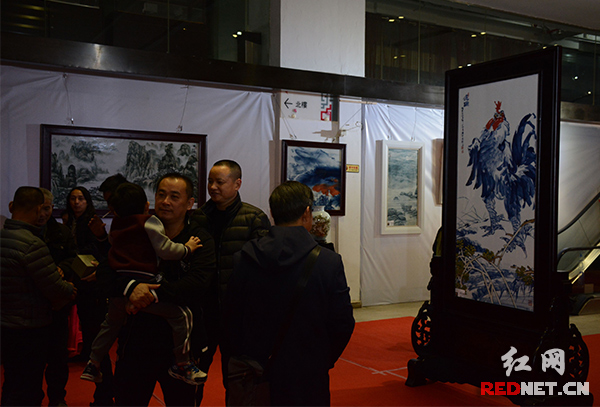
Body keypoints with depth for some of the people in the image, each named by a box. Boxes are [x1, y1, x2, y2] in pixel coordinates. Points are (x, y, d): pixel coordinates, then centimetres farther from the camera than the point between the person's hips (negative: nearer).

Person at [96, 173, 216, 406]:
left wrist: (154, 294, -27)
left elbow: (198, 282, -20)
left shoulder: (200, 241, -3)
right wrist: (130, 287, -25)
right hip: (135, 342, 2)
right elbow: (105, 274, -5)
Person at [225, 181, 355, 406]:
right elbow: (343, 325, -9)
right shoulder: (329, 262, -13)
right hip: (308, 382, -2)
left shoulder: (242, 260, -6)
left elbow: (232, 320, 0)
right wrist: (323, 362, 9)